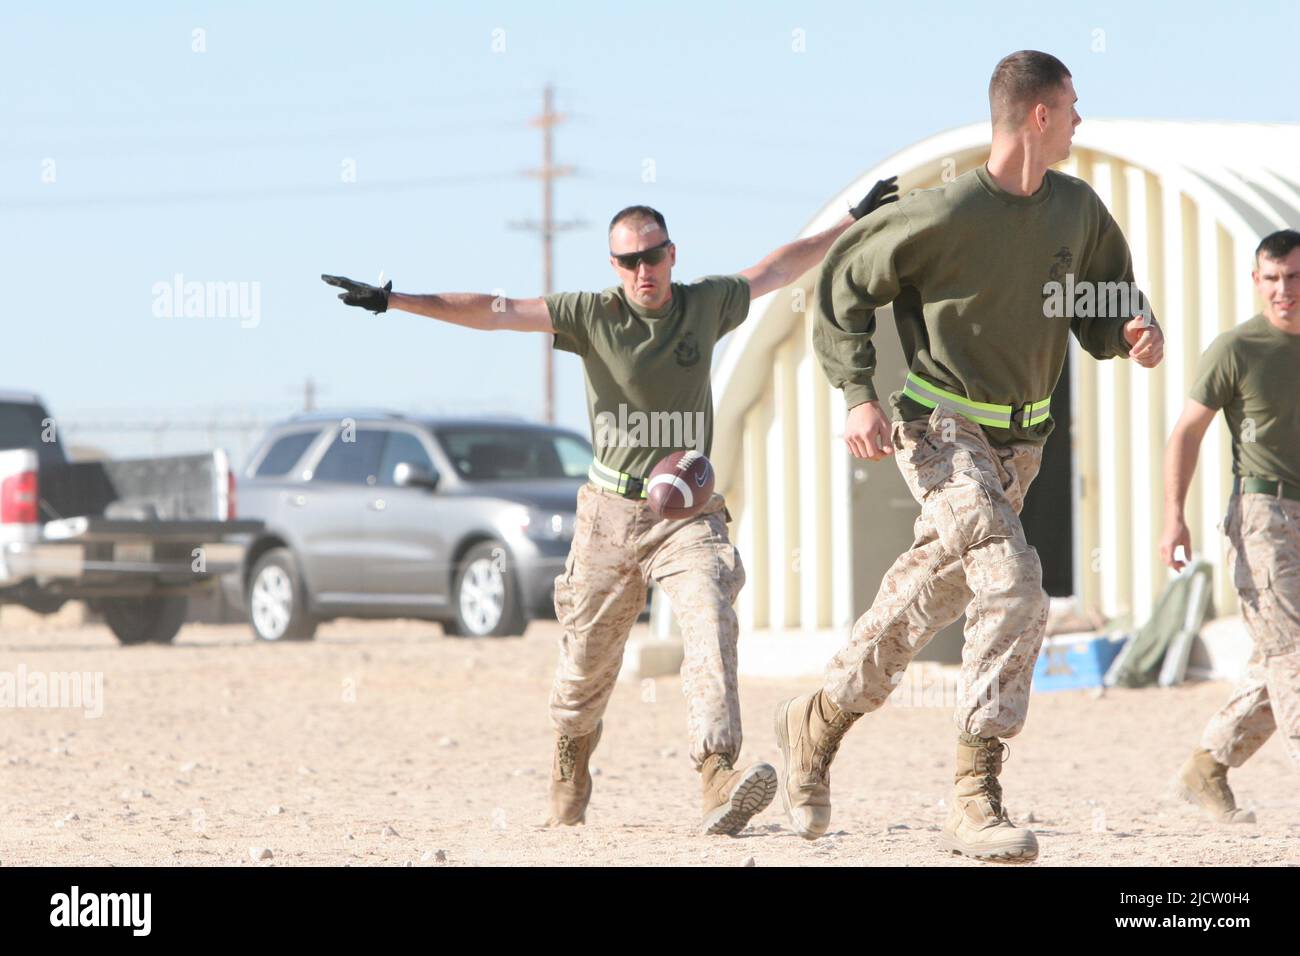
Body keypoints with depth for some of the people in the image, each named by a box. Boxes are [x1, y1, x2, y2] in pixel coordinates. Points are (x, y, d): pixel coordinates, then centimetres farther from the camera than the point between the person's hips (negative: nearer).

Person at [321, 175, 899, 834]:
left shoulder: (706, 305, 4)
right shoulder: (594, 315, -4)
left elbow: (778, 269, 19)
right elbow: (495, 312, -10)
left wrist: (853, 221, 26)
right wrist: (394, 301, -16)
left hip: (689, 514, 1)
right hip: (611, 514, 0)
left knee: (710, 624, -23)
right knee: (587, 660, 7)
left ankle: (719, 778, -38)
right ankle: (567, 786, 34)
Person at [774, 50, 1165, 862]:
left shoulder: (1078, 210, 3)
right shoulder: (947, 214, -16)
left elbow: (1102, 305, 16)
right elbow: (843, 283, -7)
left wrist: (1136, 332, -8)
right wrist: (859, 394, -16)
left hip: (1019, 444, 8)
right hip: (942, 432, -8)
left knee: (931, 597, 16)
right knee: (1014, 589, -22)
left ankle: (820, 723, 34)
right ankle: (977, 800, -18)